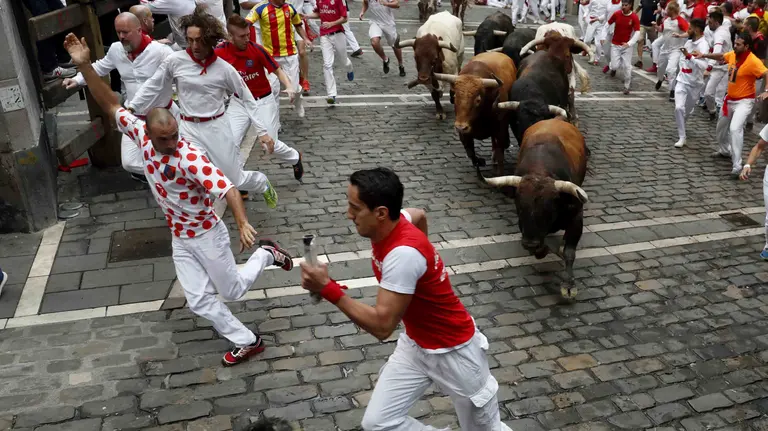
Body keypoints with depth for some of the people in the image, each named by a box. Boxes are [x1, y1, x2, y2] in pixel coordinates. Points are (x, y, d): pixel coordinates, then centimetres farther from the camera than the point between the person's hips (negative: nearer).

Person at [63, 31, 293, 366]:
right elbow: (110, 105, -3)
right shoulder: (142, 135, -11)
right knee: (199, 301, 8)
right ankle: (246, 342, 22)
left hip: (207, 234, -6)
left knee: (232, 291, 11)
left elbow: (228, 189, -41)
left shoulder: (191, 158, -31)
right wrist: (85, 66, -14)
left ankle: (266, 254, 34)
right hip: (179, 239, 6)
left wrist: (243, 224, -57)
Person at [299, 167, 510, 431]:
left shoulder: (404, 253, -35)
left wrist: (327, 289, -33)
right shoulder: (388, 223, -10)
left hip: (453, 350, -7)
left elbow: (382, 326, -35)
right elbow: (419, 215, 14)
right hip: (414, 344, 8)